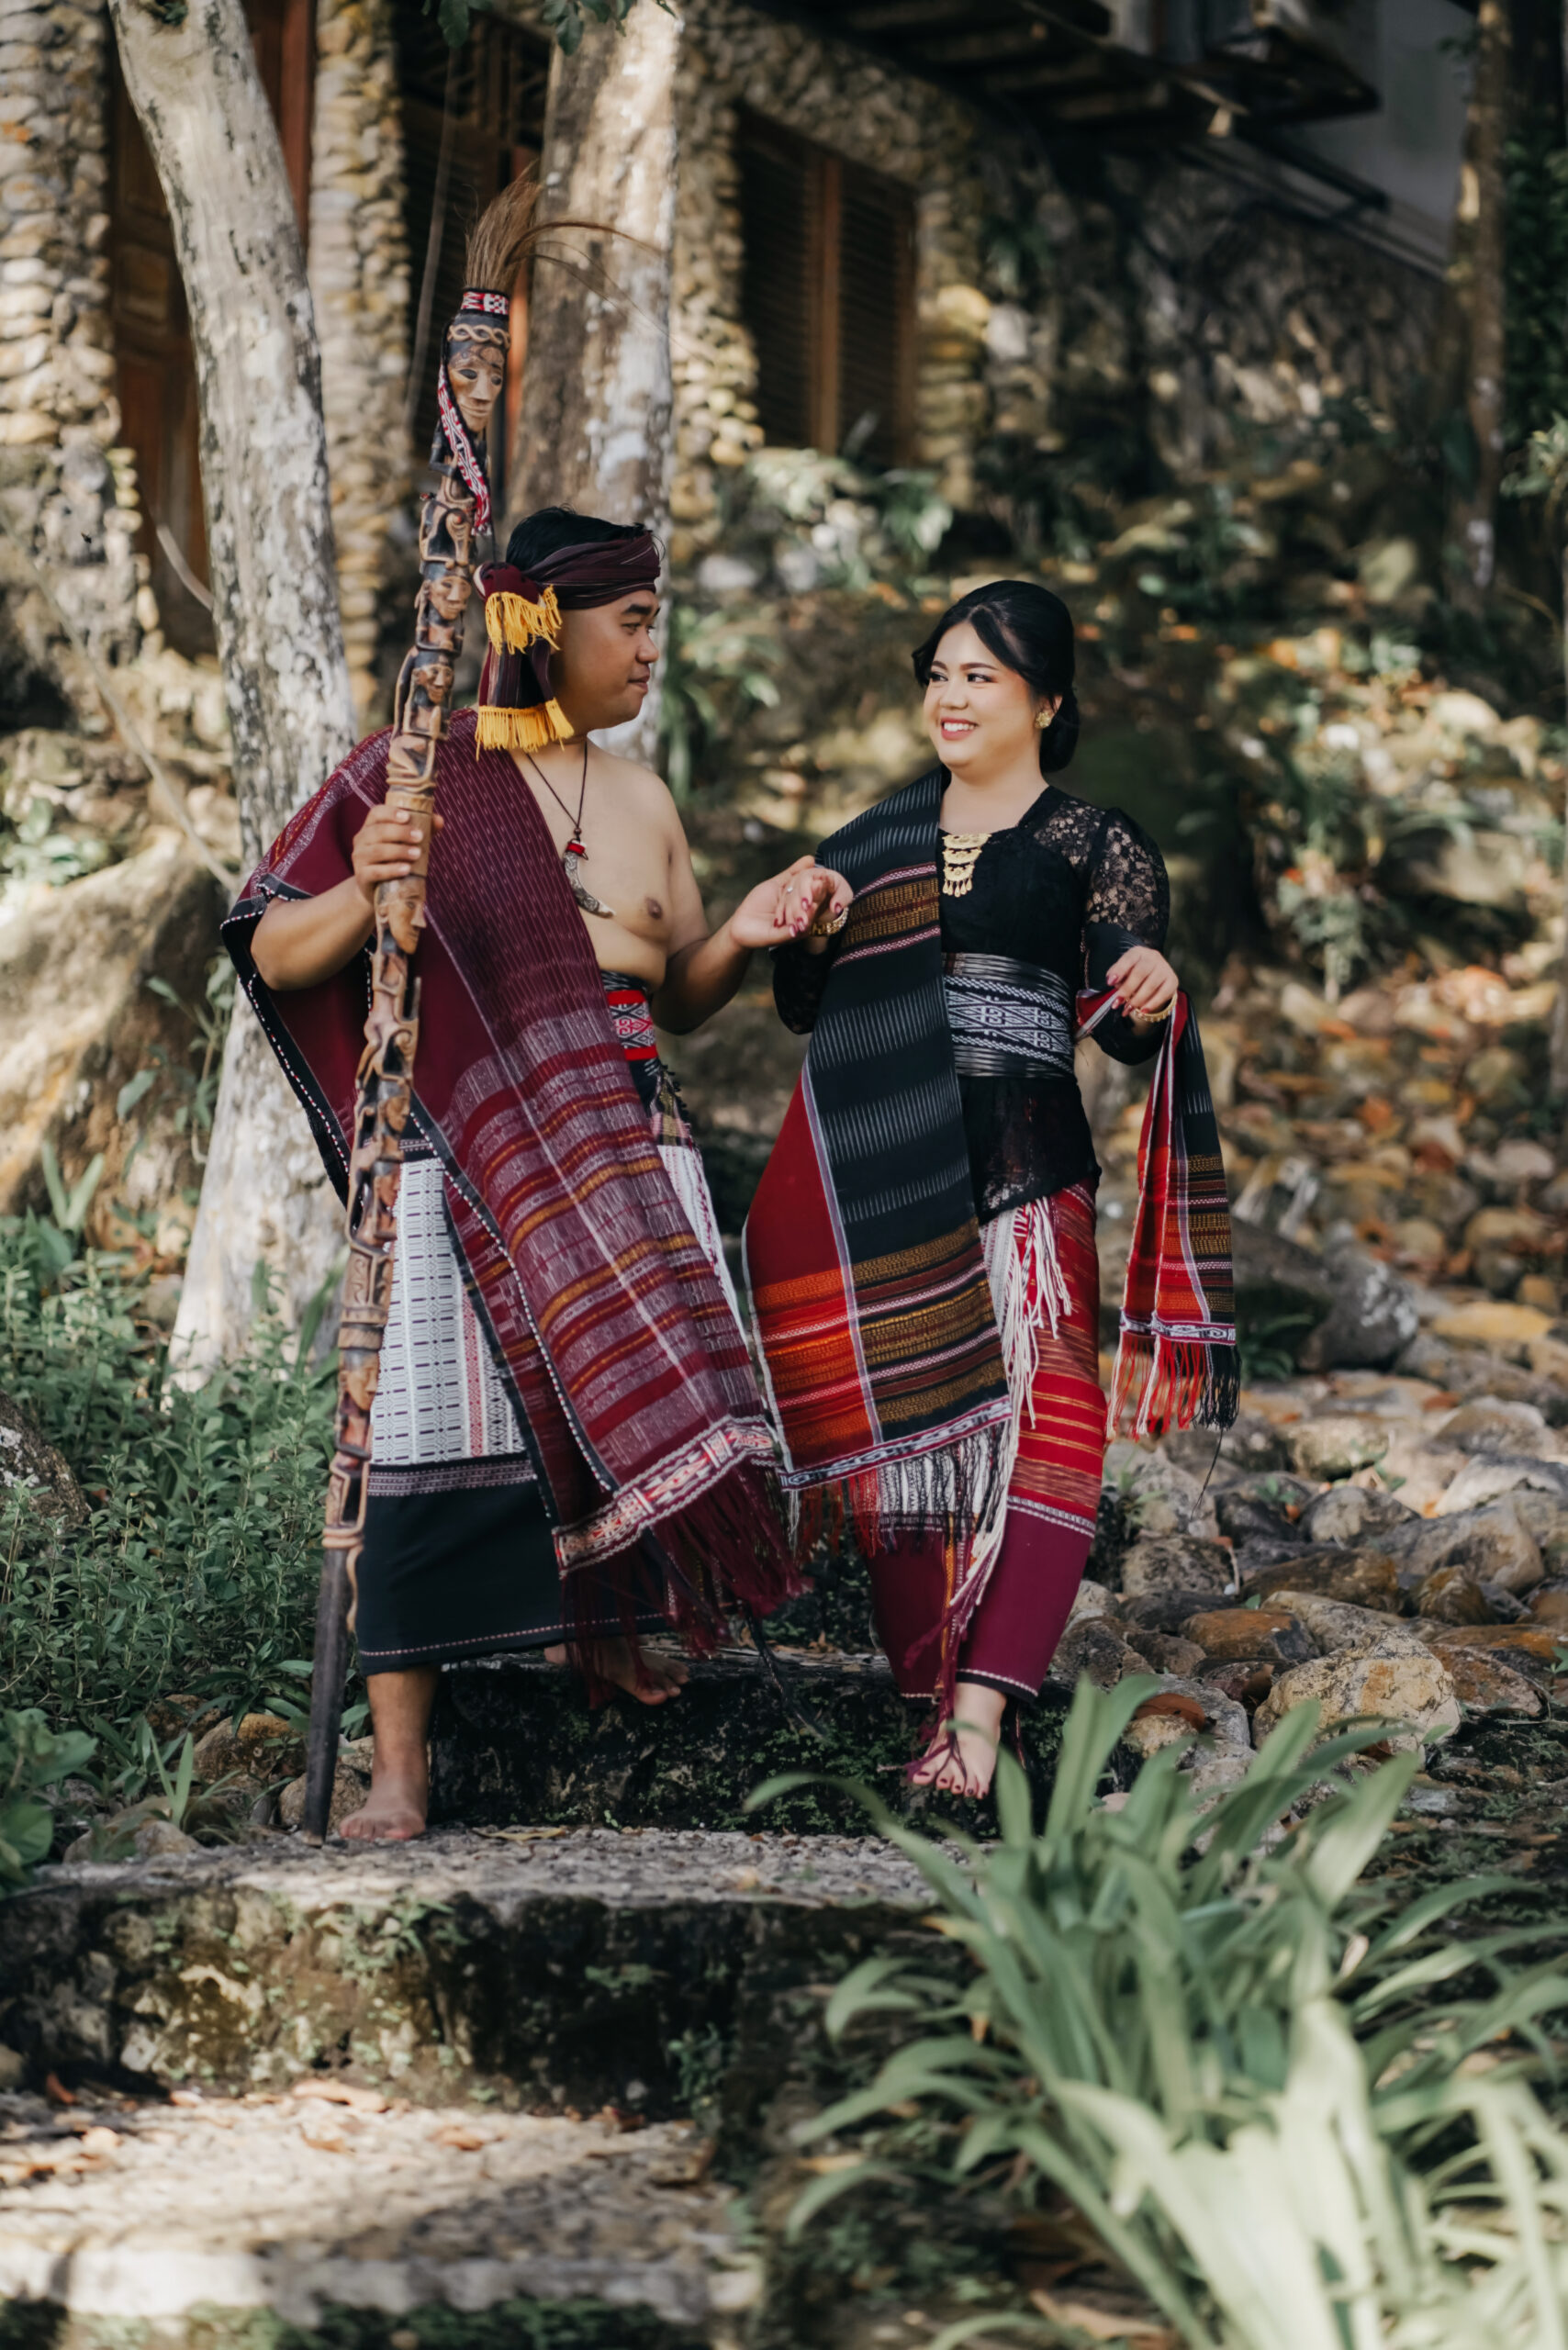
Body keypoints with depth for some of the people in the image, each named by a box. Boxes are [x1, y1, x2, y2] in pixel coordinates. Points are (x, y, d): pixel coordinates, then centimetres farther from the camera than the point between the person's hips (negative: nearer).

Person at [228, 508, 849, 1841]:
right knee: (440, 1433, -11)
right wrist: (360, 897, -25)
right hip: (464, 1144, -5)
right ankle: (401, 1762, -7)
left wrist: (744, 935, 2)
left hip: (622, 1143, 5)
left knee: (622, 1400, 1)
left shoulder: (643, 799, 16)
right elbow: (275, 954, -4)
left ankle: (602, 1624, 31)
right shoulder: (421, 774, -2)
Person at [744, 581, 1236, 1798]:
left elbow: (1124, 1021, 1)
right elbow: (803, 1007, 20)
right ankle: (938, 1690, 9)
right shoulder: (877, 839, 18)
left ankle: (982, 1705, -26)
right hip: (868, 1168, 3)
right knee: (903, 1427, 1)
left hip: (1019, 1165, -3)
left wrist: (1150, 1000, -22)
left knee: (1049, 1418, -19)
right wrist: (809, 935, -1)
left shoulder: (1096, 844, 7)